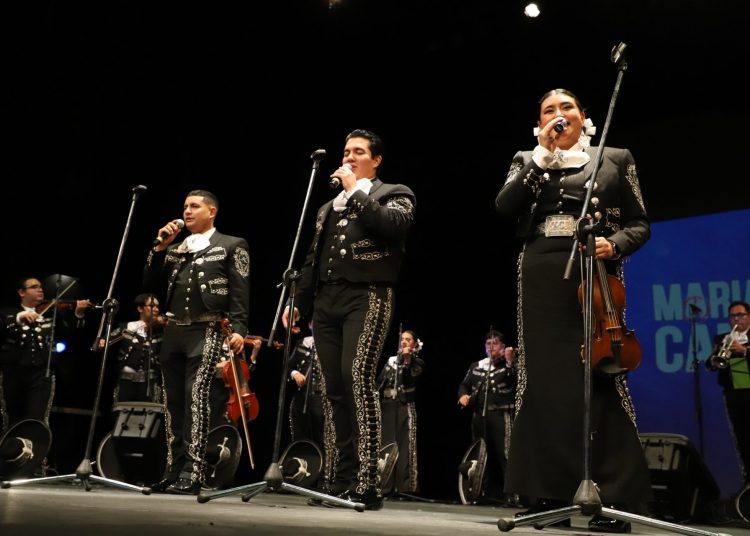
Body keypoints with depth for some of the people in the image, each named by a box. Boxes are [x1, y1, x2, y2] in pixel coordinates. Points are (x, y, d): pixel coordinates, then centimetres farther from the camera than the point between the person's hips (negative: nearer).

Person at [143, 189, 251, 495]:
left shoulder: (232, 246, 6)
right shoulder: (174, 249, 22)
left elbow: (240, 292, -3)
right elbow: (151, 285, 14)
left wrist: (238, 329, -16)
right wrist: (160, 247, 6)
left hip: (207, 333, -6)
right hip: (174, 333, 6)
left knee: (198, 397, -14)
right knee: (174, 403, 6)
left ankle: (192, 474, -14)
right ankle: (174, 471, 12)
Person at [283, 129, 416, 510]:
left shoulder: (393, 194, 9)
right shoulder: (329, 206, 26)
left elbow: (392, 225, -15)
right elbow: (313, 259, 24)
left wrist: (357, 190, -7)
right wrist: (298, 301, 15)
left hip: (367, 297, -6)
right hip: (326, 301, 6)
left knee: (358, 379, -19)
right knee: (336, 389, 3)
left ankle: (366, 485, -18)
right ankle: (343, 480, 8)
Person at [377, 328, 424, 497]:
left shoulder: (417, 362, 8)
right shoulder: (391, 360, 19)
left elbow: (409, 379, -10)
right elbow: (380, 382, 14)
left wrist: (407, 360, -16)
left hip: (405, 407, -4)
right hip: (387, 405, 4)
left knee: (404, 445, -9)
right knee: (385, 444, 0)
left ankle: (404, 487, -11)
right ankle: (385, 486, 3)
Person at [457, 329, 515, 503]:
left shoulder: (508, 365, 4)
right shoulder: (476, 366, 17)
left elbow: (517, 382, -14)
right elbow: (464, 385, 21)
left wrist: (510, 362, -25)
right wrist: (463, 395, 0)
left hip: (501, 415, -5)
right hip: (479, 415, 5)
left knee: (503, 455, -11)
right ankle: (486, 493, 19)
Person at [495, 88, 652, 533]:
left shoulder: (615, 158, 13)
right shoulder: (528, 161, 16)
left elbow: (640, 223, 9)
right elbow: (505, 207, -2)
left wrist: (614, 244, -12)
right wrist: (543, 155, -4)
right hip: (542, 279, 2)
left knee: (602, 378, -9)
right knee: (545, 381, 0)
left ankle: (614, 500, -6)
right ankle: (550, 494, 5)